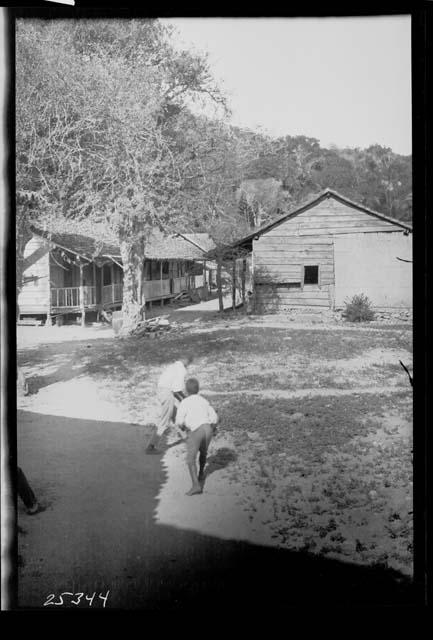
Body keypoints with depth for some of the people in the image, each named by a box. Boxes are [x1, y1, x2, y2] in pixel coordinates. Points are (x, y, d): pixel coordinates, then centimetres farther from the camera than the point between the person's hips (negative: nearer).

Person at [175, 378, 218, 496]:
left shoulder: (184, 403, 2)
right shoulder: (204, 401, 16)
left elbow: (179, 422, -6)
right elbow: (214, 417, 9)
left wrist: (183, 427, 17)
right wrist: (213, 428, 28)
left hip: (195, 431, -5)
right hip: (207, 429, 5)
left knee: (191, 459, -4)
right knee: (203, 452, 31)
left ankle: (196, 485, -20)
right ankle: (201, 474, 49)